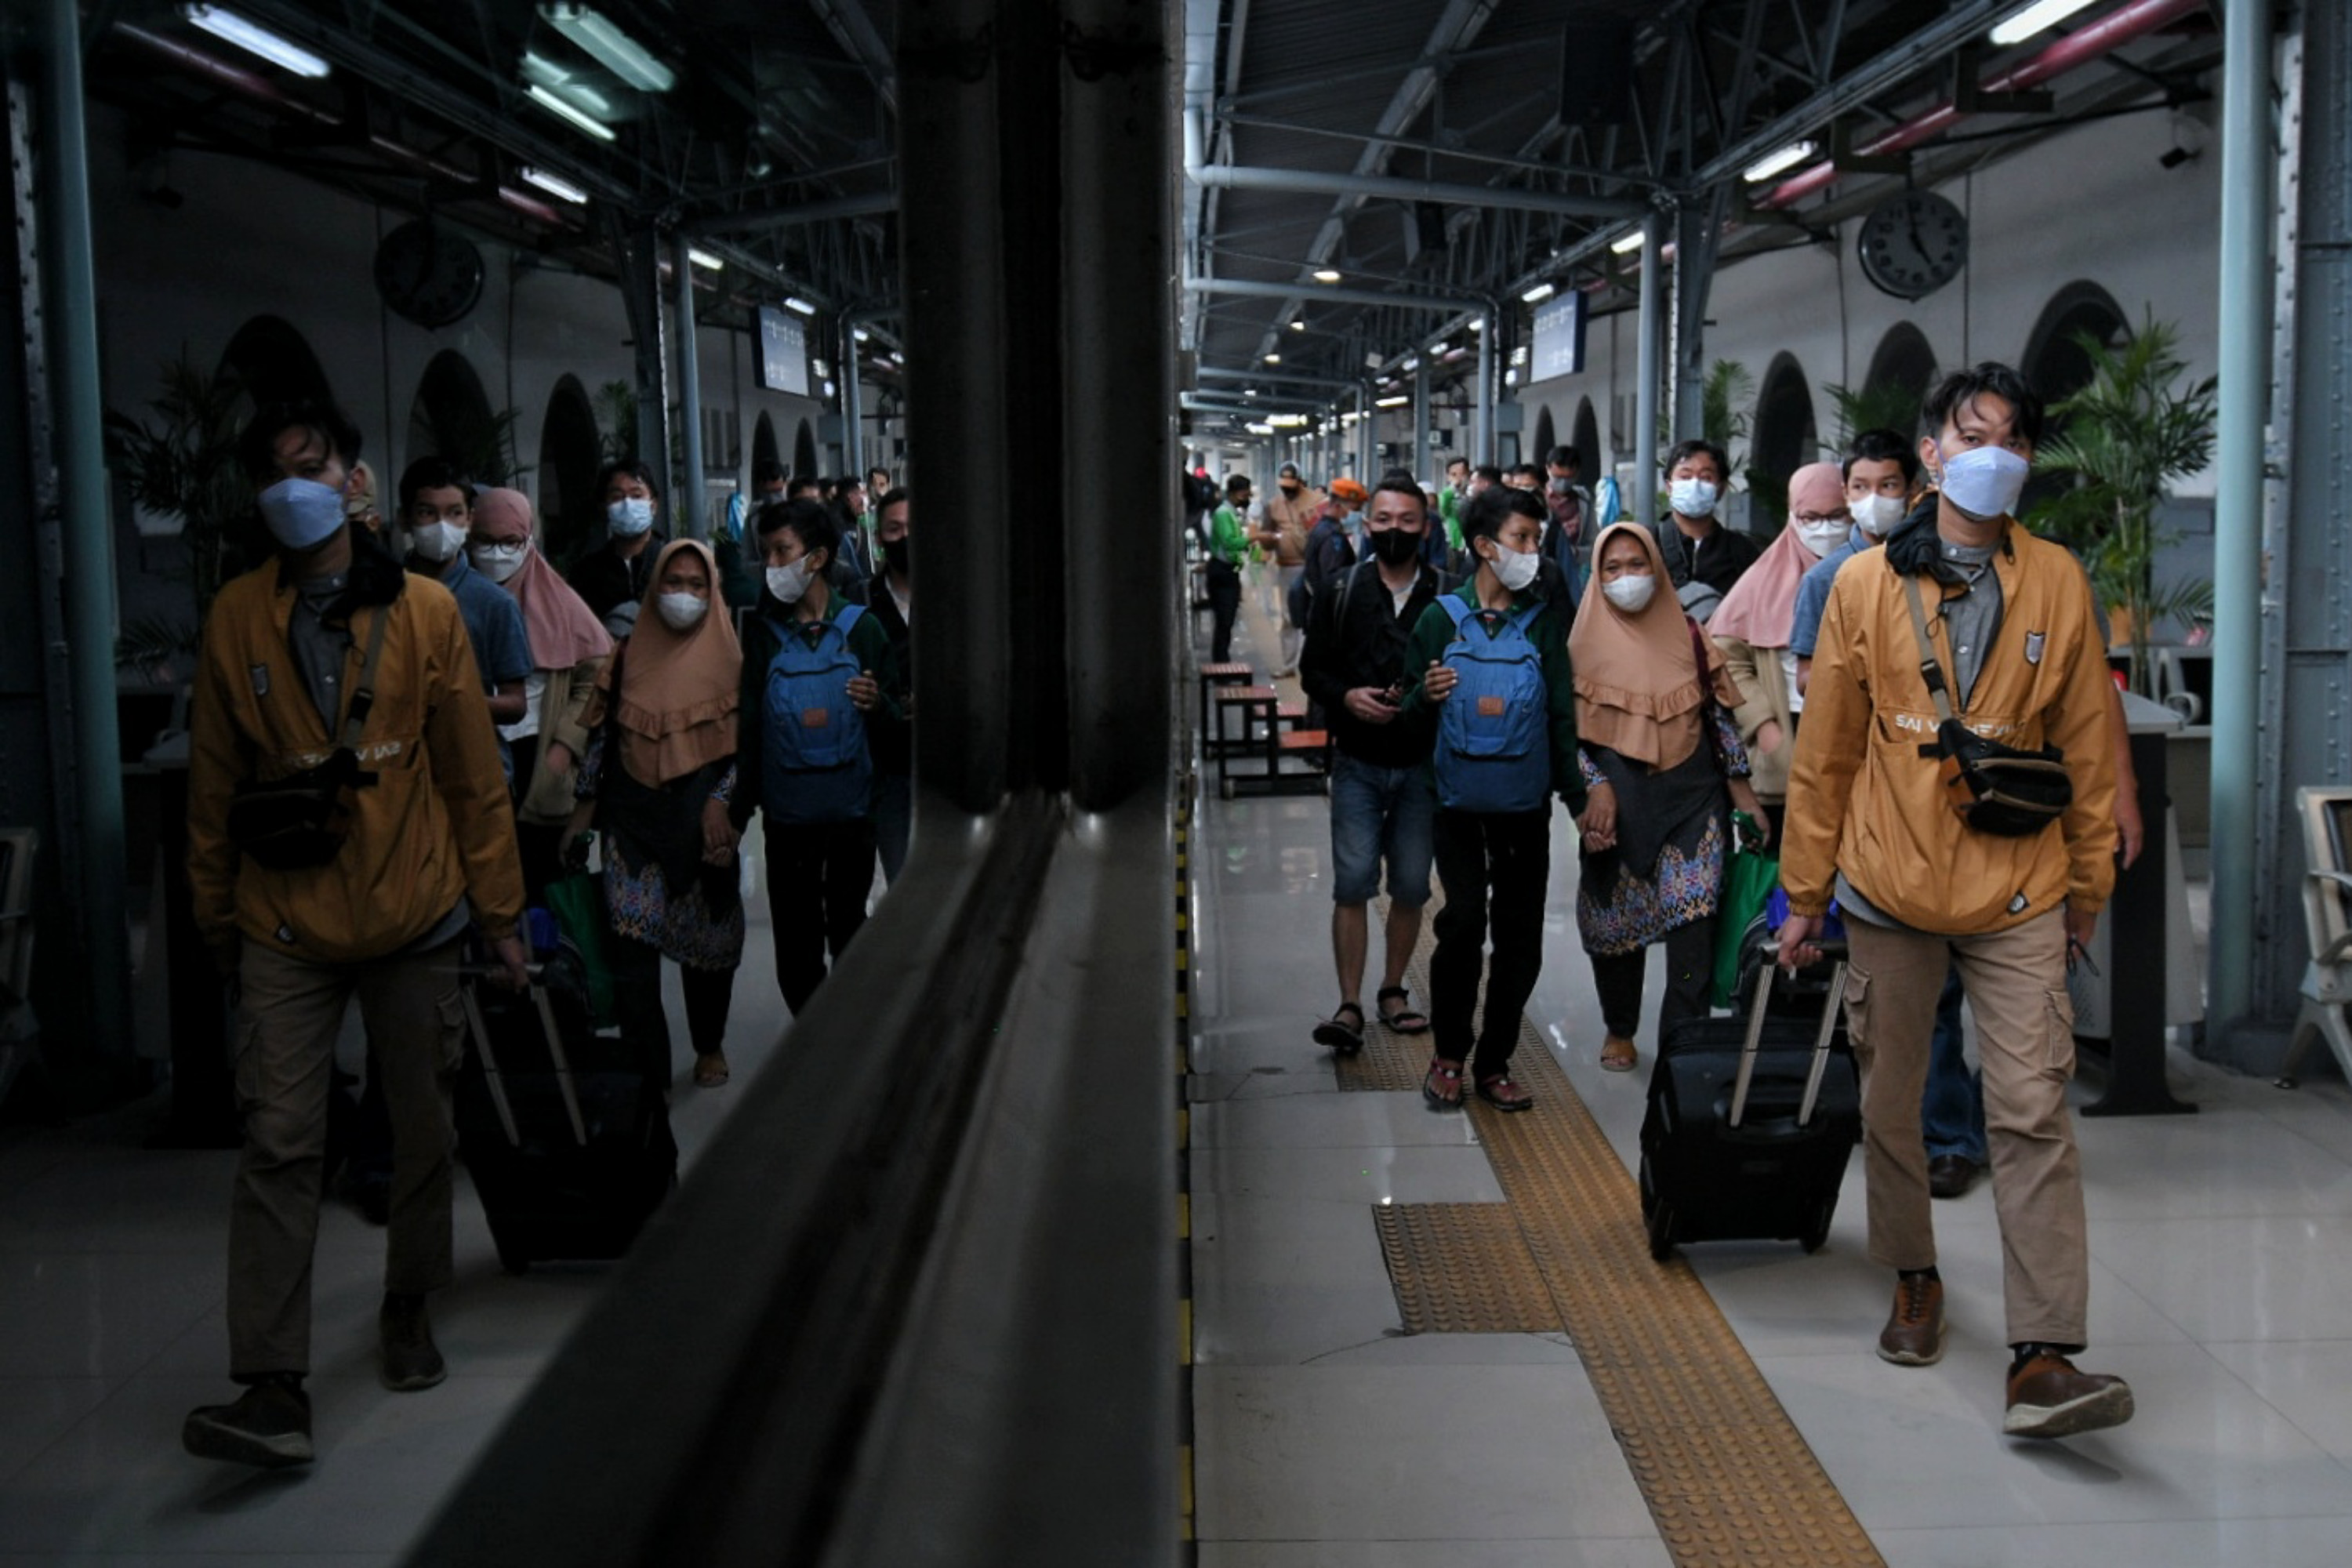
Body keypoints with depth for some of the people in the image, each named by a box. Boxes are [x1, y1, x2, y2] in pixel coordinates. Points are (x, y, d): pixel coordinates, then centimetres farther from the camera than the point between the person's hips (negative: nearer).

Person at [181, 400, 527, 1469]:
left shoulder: (425, 611, -1)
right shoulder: (237, 618, 1)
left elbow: (472, 773, 2)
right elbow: (215, 781, 7)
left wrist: (500, 913, 3)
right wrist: (216, 916, 11)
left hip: (413, 916, 1)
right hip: (287, 926, -1)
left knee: (423, 1132, 11)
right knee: (279, 1144, -8)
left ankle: (407, 1313, 32)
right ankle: (272, 1388, -7)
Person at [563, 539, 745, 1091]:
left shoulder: (728, 654, 0)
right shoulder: (631, 651, 6)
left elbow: (745, 741, -2)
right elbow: (603, 732, 10)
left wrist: (720, 803, -14)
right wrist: (584, 809, 8)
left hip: (701, 818, -1)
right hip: (633, 817, 1)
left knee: (706, 939, 9)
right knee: (630, 941, -10)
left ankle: (710, 1047, 30)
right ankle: (646, 1068, -6)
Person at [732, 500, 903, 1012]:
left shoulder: (859, 627, -1)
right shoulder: (763, 633, 1)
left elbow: (897, 716, 6)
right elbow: (747, 726, 2)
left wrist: (878, 704, -18)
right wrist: (738, 811, -3)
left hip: (851, 811, 0)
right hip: (788, 814, 1)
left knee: (849, 933, 12)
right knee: (796, 949, 5)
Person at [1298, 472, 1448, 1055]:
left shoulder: (1446, 599, -1)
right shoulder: (1342, 593, 2)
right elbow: (1312, 668, 7)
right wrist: (1346, 697, -12)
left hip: (1421, 765, 0)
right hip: (1358, 762, 0)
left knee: (1411, 887, 9)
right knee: (1352, 882, -6)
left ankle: (1393, 990, 26)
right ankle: (1350, 1005, -3)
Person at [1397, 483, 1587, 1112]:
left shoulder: (1544, 622, 4)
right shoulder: (1442, 618, 1)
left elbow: (1563, 714, 6)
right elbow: (1408, 708, 6)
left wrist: (1577, 796, 1)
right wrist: (1426, 694, -17)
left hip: (1525, 803, 2)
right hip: (1460, 800, -2)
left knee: (1520, 936, 4)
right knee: (1463, 921, -10)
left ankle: (1494, 1064, 18)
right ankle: (1448, 1054, 10)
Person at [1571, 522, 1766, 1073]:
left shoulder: (1687, 634, 6)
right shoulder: (1587, 643, 2)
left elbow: (1719, 713, 9)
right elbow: (1573, 728, 1)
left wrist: (1741, 787, 4)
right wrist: (1597, 789, -12)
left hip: (1692, 795, 0)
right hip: (1620, 803, 0)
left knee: (1694, 915, -14)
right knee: (1618, 921, 8)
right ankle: (1619, 1030, 28)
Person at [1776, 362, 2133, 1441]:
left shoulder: (2058, 584, 3)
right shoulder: (1865, 585, 2)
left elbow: (2087, 742, 8)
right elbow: (1825, 749, 5)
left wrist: (2089, 882, 10)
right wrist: (1806, 891, 7)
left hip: (2017, 889, -1)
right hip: (1889, 886, 1)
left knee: (2031, 1110, -9)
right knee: (1890, 1102, 12)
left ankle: (2043, 1356, -10)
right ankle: (1915, 1280, 34)